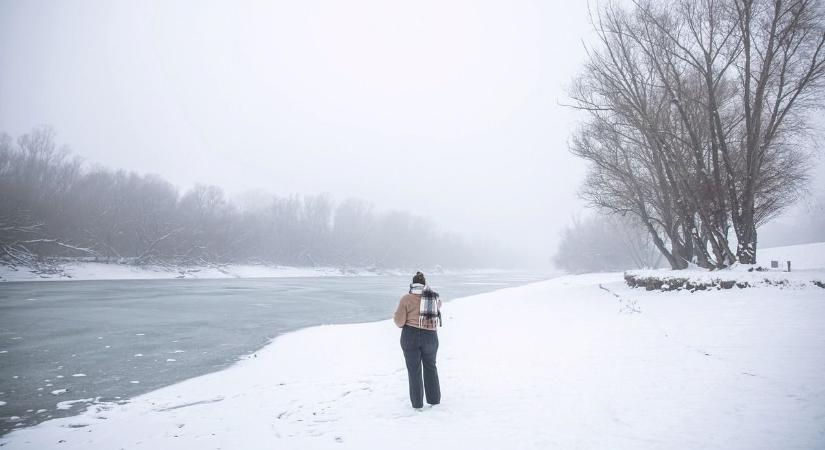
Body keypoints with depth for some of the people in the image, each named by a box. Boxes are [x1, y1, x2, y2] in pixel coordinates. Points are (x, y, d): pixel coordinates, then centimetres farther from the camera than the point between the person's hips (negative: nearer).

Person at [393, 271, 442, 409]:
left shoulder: (406, 298, -9)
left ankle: (417, 403, 16)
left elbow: (399, 321, -11)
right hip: (430, 336, 3)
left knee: (414, 370, 11)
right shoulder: (435, 297, 1)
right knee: (430, 367, 22)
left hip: (411, 336, -3)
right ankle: (434, 399, 28)